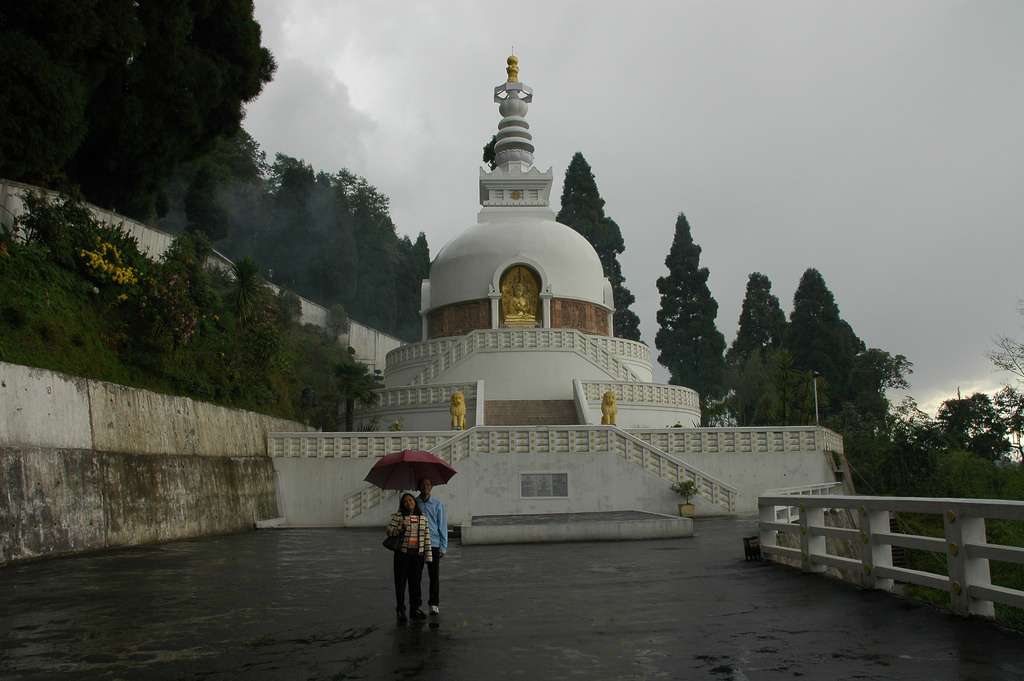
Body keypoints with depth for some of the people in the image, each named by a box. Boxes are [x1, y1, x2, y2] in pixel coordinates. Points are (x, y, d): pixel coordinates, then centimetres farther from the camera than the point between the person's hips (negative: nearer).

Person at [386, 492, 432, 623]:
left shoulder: (422, 518, 5)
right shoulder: (397, 516, -2)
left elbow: (427, 537, 6)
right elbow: (389, 531, -6)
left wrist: (428, 555, 4)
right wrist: (401, 527, -21)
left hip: (417, 554, 3)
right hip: (402, 554, -2)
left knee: (416, 582, 8)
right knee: (401, 582, 1)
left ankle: (415, 609, 19)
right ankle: (400, 611, 8)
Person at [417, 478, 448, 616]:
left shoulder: (438, 505, 4)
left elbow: (442, 526, 5)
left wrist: (443, 547, 0)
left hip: (433, 544, 0)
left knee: (434, 576, 1)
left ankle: (434, 604, 10)